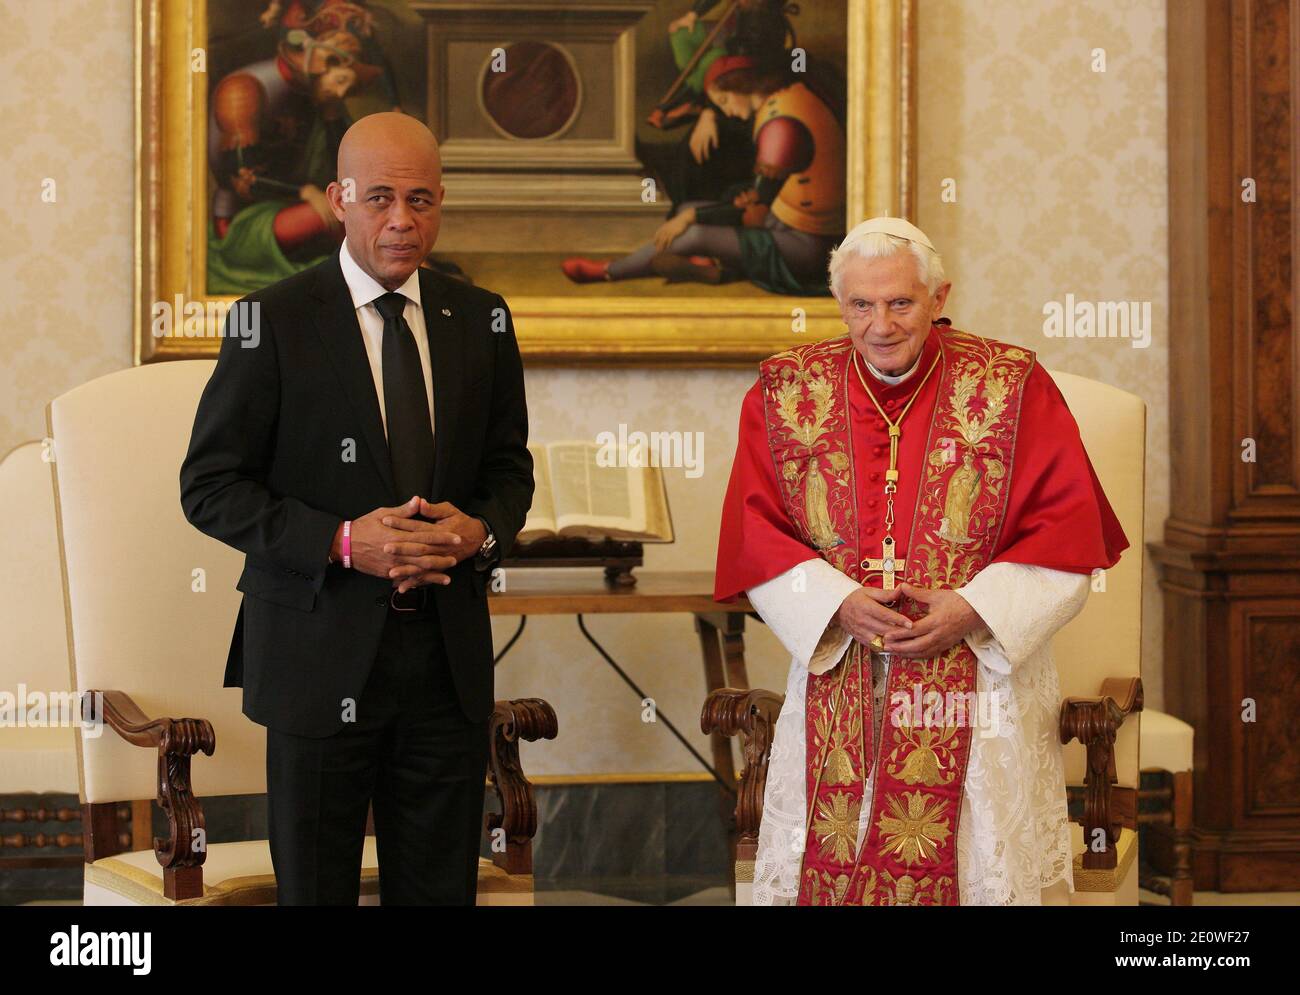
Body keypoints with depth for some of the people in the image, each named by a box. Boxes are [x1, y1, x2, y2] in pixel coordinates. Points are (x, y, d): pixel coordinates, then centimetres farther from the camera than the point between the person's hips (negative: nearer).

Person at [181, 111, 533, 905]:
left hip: (449, 655, 3)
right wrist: (341, 541, -19)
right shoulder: (274, 322, -7)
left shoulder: (480, 320, 6)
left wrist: (481, 530, -10)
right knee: (316, 889, 9)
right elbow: (210, 487, -7)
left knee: (441, 889, 11)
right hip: (322, 653, -3)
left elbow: (509, 467, 14)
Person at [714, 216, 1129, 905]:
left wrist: (975, 609, -16)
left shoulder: (1014, 388, -3)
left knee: (989, 864, -3)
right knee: (829, 866, 0)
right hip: (835, 685, 2)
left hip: (982, 680, -1)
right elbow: (753, 532, 2)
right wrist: (838, 602, -14)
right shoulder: (786, 391, 4)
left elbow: (1069, 531, -4)